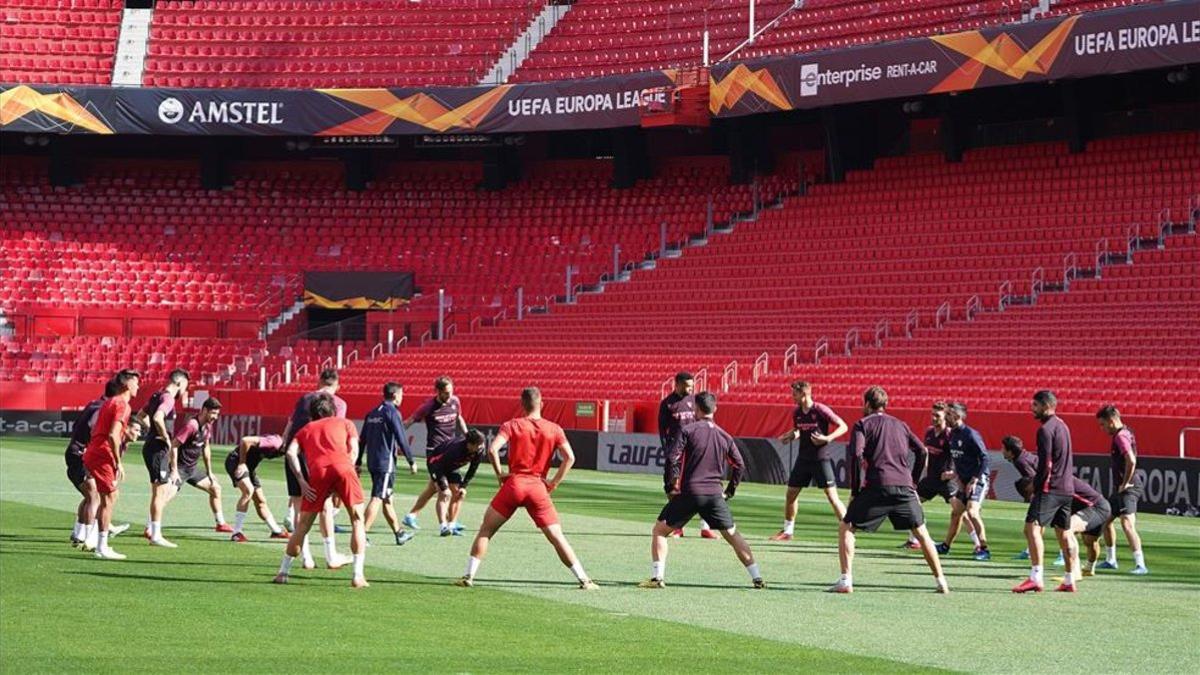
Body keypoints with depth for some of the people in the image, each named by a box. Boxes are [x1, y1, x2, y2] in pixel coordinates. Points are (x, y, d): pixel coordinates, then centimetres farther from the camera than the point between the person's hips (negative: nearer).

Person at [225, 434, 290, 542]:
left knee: (260, 501, 15)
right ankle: (237, 532, -27)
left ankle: (276, 531, 26)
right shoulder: (275, 442, -25)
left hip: (249, 465, 10)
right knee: (248, 490, -28)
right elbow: (245, 441, -31)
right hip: (236, 460, -10)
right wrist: (242, 463, -24)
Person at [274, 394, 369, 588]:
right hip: (342, 467, -1)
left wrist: (301, 481, 4)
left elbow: (291, 452, 12)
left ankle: (283, 572, 19)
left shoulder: (305, 429, 32)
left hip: (317, 471, 1)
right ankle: (358, 575, 0)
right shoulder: (346, 423, 30)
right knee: (357, 520, 9)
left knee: (303, 525, 15)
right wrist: (341, 491, 10)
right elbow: (353, 451, 13)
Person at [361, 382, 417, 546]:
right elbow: (402, 439, -14)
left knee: (387, 499, 15)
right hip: (386, 463, -8)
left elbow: (363, 439, 15)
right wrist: (411, 462, -7)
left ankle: (399, 533, 25)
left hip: (372, 462, 8)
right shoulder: (392, 412, -10)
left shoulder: (372, 413, 13)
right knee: (377, 498, -9)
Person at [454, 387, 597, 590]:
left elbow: (492, 449, -13)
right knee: (557, 537, 5)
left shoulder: (511, 425, 2)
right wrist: (554, 482, 1)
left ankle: (468, 576, 7)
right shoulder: (554, 429, 6)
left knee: (485, 531, 11)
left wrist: (500, 474, 0)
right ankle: (583, 580, 1)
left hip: (514, 483, -1)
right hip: (538, 487, 1)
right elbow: (569, 457, -5)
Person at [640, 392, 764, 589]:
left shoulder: (687, 430, -2)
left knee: (659, 531, 7)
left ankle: (657, 577, -5)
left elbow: (672, 459, -10)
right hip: (715, 494, 4)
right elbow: (740, 465, 14)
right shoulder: (724, 436, 11)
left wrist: (669, 486, 1)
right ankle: (757, 578, 10)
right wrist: (729, 491, 21)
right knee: (733, 535, 14)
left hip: (688, 493, -4)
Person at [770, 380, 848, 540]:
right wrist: (790, 436, 1)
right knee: (791, 494, 9)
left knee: (832, 496, -10)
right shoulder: (796, 412, 5)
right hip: (803, 458, 7)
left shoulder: (821, 410, -14)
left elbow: (843, 427, -11)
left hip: (821, 459, -7)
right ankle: (787, 531, 23)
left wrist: (827, 438, -25)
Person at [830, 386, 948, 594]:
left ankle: (846, 580, -7)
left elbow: (856, 454, -7)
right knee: (922, 534, 17)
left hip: (877, 487, -4)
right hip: (905, 487, 4)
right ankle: (941, 581, 14)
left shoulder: (863, 424, 8)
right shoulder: (900, 425, 22)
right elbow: (922, 452, 18)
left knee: (846, 529, 6)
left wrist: (855, 490, -2)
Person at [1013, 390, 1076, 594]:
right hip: (1066, 488, 10)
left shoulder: (1046, 429, -12)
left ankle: (1036, 578, -26)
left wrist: (1037, 486, -9)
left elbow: (1045, 464, -17)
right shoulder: (1062, 425, 17)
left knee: (1032, 528, -15)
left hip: (1050, 488, -10)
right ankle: (1070, 580, 20)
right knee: (1063, 533, 15)